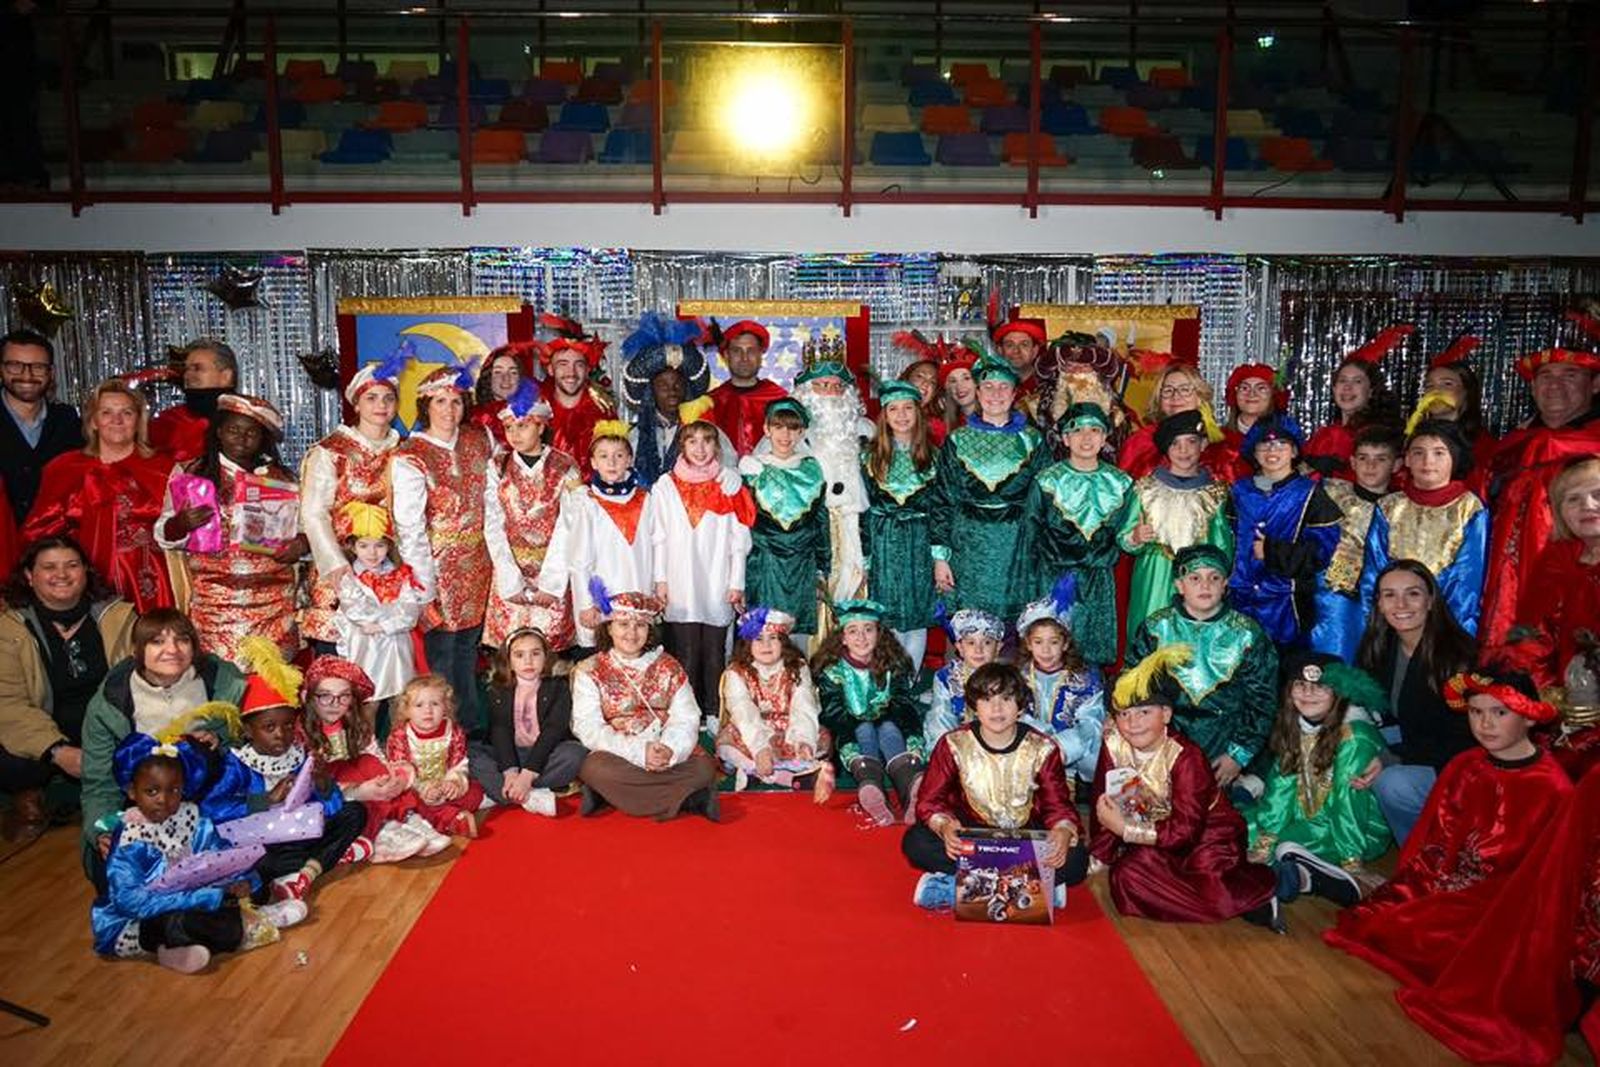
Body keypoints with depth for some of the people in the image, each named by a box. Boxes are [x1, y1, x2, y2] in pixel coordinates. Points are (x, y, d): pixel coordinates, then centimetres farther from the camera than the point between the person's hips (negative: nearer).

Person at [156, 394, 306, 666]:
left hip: (274, 601, 2)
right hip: (216, 600, -1)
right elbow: (164, 536, 7)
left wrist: (302, 542, -4)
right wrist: (181, 523, -15)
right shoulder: (190, 474, 7)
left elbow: (303, 524, 18)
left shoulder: (281, 478, 12)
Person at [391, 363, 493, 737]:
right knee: (442, 654, 2)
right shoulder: (409, 458, -12)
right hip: (438, 568, -5)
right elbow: (409, 529, -15)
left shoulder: (478, 440, 5)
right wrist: (425, 588, -17)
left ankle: (473, 728, 26)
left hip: (477, 566, 5)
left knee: (469, 649, 14)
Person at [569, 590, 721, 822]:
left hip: (667, 756, 2)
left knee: (704, 766, -25)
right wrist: (639, 751, -22)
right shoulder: (590, 672, 5)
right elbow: (589, 728, -8)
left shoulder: (668, 667, 11)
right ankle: (686, 797, -24)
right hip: (617, 755, -2)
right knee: (595, 768, -34)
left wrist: (670, 750, -21)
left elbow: (686, 718, 2)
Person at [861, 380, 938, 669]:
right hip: (884, 543, -1)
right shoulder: (870, 456, 3)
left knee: (917, 618, 4)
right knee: (890, 619, 1)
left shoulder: (932, 456, 5)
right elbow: (862, 508, 3)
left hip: (920, 543, 1)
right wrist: (864, 558, -2)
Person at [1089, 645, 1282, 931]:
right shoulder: (1113, 747, -11)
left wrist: (1125, 828, -30)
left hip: (1207, 835, -6)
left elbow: (1185, 830, -29)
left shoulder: (1185, 757, -23)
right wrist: (1100, 858, -4)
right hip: (1156, 831, 6)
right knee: (1125, 874, -22)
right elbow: (1104, 803, -4)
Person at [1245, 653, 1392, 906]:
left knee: (1284, 845, -28)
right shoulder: (1293, 726, 0)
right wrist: (1265, 839, -15)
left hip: (1363, 831, -8)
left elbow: (1349, 801, -23)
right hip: (1307, 818, 8)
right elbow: (1282, 783, -6)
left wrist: (1352, 863, -24)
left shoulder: (1354, 736, -20)